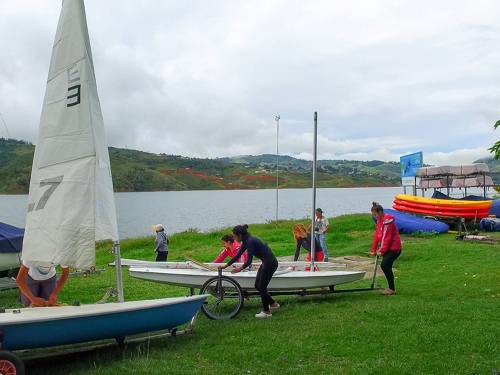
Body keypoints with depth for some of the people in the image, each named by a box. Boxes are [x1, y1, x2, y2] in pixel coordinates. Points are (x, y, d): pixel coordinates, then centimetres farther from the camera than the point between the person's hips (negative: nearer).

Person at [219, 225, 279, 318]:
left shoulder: (250, 241, -22)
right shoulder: (246, 241, 6)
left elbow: (249, 260, -23)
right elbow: (238, 255, 13)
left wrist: (240, 269, -27)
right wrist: (226, 265, 16)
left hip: (270, 263, -9)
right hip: (266, 262, 9)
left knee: (262, 287, 0)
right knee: (257, 286, 14)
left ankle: (266, 312, 13)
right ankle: (273, 304, 26)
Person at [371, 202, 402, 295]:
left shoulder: (387, 220, -19)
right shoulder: (380, 220, 12)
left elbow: (386, 237, -21)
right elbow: (377, 235, 13)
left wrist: (382, 250, -18)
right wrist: (374, 249, 13)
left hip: (394, 248, -10)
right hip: (389, 248, 10)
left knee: (384, 265, -15)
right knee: (387, 267, 10)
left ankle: (392, 289, -6)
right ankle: (391, 288, 21)